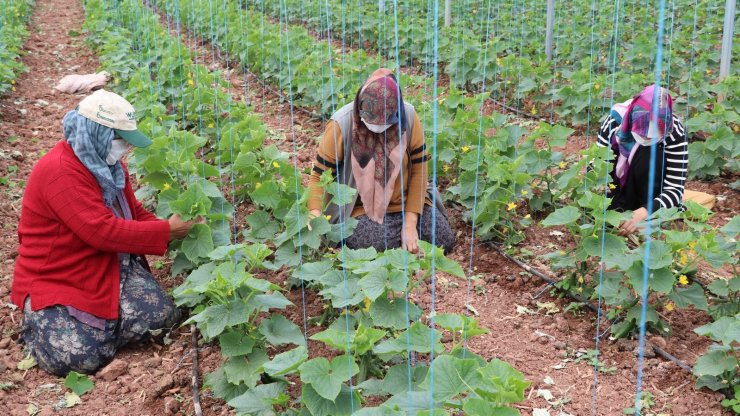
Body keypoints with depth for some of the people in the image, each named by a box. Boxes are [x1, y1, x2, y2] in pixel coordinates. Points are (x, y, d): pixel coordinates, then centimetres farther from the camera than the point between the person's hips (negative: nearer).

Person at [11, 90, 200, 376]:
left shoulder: (108, 163, 5)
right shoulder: (59, 170, -24)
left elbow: (135, 213, 15)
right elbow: (104, 231, -30)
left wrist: (173, 230, -4)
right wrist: (167, 231, -24)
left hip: (112, 266, 7)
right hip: (56, 279, -7)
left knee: (160, 316, -15)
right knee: (85, 357, -24)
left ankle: (95, 319, 13)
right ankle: (38, 322, 9)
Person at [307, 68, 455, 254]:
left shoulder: (408, 116, -15)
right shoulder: (342, 124, -22)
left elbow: (419, 170, -8)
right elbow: (319, 175, -14)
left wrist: (410, 223, -14)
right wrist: (315, 214, -32)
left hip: (405, 202, 3)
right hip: (362, 209, -2)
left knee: (444, 240, -14)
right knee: (378, 247, -29)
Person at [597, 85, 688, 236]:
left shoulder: (675, 133, -27)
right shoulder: (615, 121, -25)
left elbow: (675, 188, -28)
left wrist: (645, 212, -45)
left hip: (651, 192, 0)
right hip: (619, 186, 0)